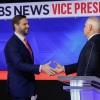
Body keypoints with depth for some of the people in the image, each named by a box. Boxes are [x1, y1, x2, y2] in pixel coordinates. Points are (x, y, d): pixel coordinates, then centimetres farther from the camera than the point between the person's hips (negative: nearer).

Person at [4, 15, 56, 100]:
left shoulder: (24, 41, 13)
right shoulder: (12, 44, -16)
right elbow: (19, 65, -27)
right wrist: (40, 68, -33)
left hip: (28, 86, 9)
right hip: (19, 88, -9)